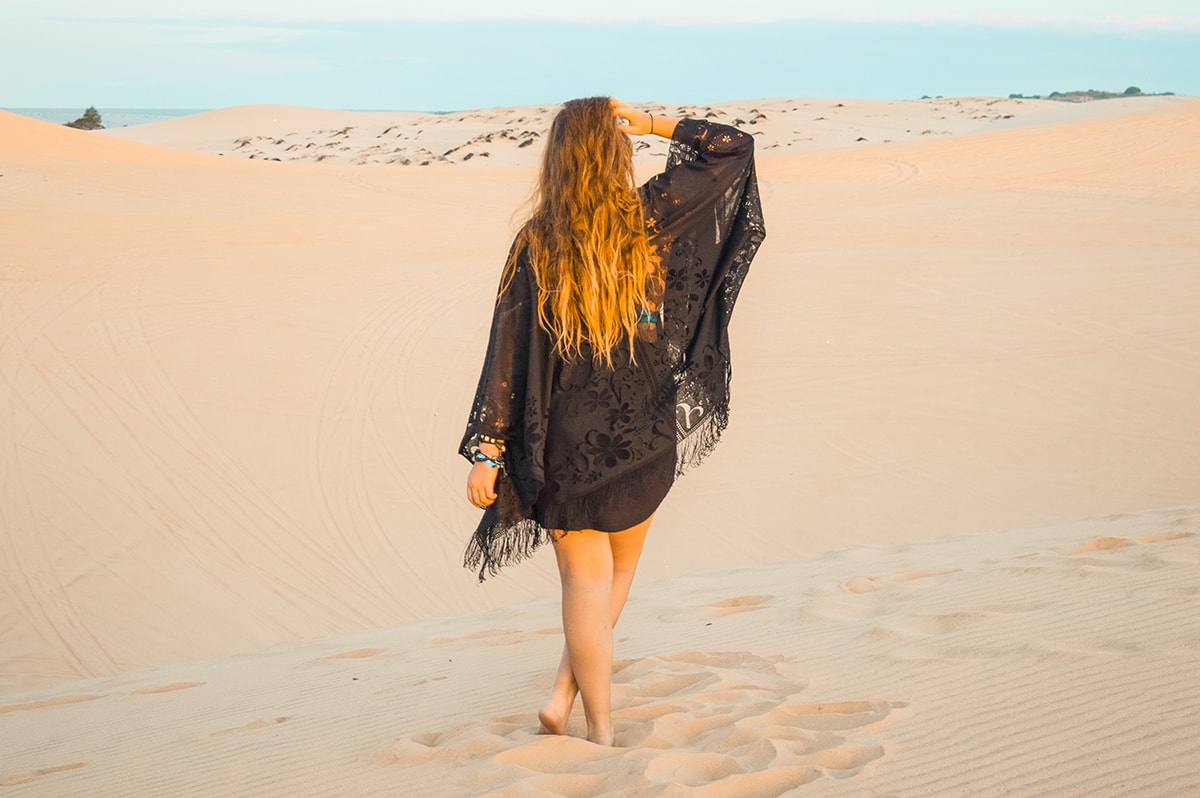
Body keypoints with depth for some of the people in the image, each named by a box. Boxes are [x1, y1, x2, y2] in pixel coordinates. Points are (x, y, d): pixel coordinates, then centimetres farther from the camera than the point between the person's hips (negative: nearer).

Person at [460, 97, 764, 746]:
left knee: (586, 580, 9)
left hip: (567, 437, -1)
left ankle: (600, 729, 12)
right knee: (618, 568, 20)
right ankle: (564, 696, 18)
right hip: (646, 436, 1)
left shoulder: (536, 245, -8)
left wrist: (486, 451, -6)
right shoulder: (652, 220, -8)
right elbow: (732, 147, 3)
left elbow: (509, 354, -10)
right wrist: (647, 122, 4)